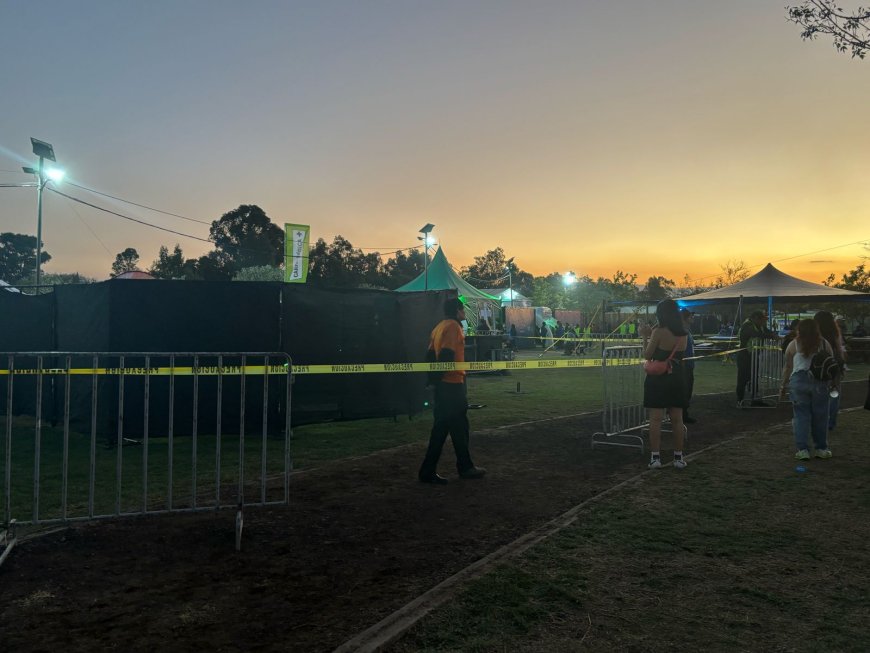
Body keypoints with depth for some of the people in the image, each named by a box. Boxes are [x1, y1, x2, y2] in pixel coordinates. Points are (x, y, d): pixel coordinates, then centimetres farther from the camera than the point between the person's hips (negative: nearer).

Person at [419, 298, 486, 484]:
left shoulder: (439, 326, 15)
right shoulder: (453, 326, -11)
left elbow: (431, 355, 14)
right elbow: (447, 354, -21)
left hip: (441, 384, 9)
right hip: (453, 383, -9)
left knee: (441, 427, 13)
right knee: (459, 426, 1)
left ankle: (428, 470, 16)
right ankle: (465, 467, 9)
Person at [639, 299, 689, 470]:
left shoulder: (659, 331, -12)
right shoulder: (684, 334, 5)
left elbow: (647, 355, -7)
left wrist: (645, 337, 6)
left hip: (658, 377, -5)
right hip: (677, 378, 5)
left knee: (655, 419, 0)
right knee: (677, 419, 9)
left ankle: (655, 457, 0)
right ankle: (678, 457, 13)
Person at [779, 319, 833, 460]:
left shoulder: (793, 345, 2)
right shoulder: (824, 344, 6)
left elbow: (787, 368, 4)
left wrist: (783, 386, 11)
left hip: (799, 381, -1)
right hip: (820, 382, 1)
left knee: (801, 415, 4)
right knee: (820, 416, 10)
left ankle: (803, 449, 2)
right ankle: (821, 448, 20)